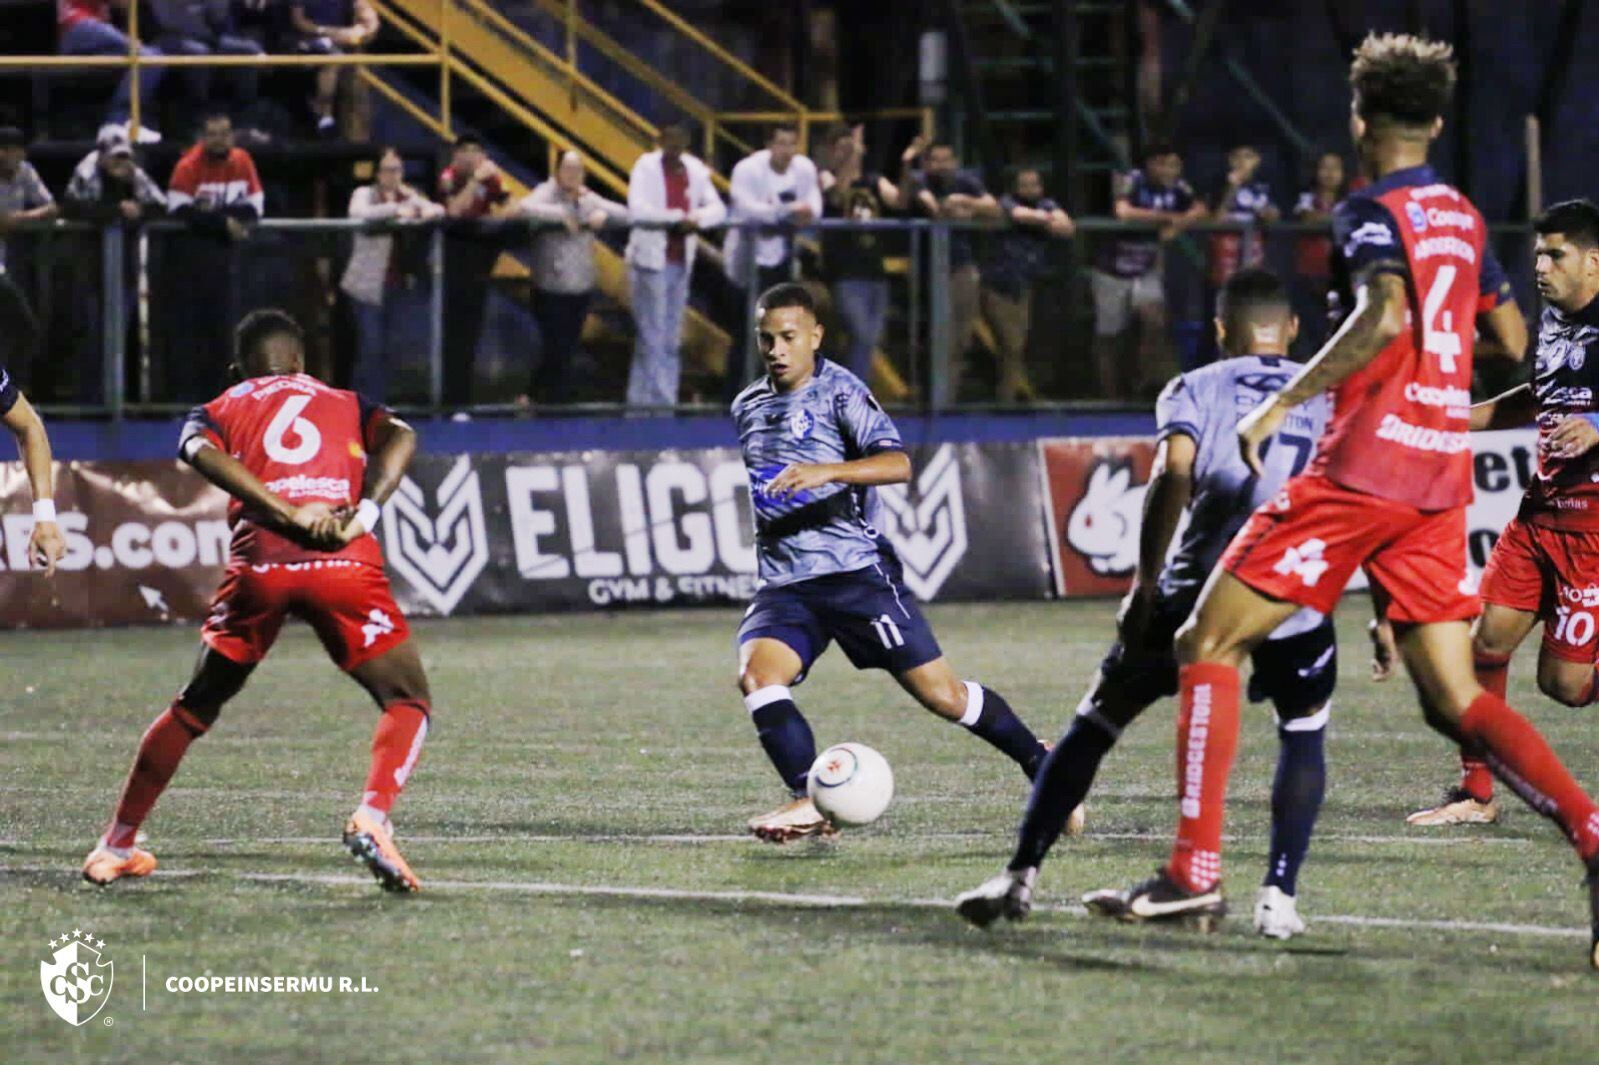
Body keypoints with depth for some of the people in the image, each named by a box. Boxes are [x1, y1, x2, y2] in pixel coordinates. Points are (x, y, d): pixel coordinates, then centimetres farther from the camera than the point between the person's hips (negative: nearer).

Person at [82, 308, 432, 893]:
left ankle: (116, 843, 25)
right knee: (408, 702, 9)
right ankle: (371, 818, -17)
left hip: (258, 561, 1)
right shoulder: (348, 404, 29)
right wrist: (361, 516, -4)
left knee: (194, 707, 20)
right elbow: (399, 436, 7)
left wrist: (290, 514, -6)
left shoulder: (217, 412, 27)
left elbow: (202, 452, 2)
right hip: (344, 562, -1)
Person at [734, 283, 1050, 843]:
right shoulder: (747, 408, 15)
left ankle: (1039, 764, 16)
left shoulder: (839, 392, -5)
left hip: (856, 570, -5)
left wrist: (825, 472, -35)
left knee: (940, 692, -4)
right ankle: (810, 804, -23)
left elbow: (897, 463, -22)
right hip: (785, 585, 5)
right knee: (757, 672, -23)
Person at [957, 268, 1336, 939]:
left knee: (1096, 723, 14)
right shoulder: (1331, 396, 21)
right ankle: (1279, 896, 7)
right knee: (1303, 732, 24)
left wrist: (1144, 584, -5)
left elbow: (1174, 477, -4)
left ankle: (1021, 876, 10)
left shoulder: (1194, 390, 15)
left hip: (1198, 588, -1)